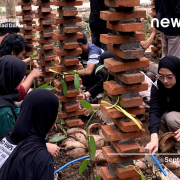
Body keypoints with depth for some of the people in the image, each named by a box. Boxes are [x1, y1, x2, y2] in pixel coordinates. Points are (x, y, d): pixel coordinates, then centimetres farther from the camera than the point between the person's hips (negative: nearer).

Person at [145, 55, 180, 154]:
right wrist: (154, 139, -48)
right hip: (172, 114, 3)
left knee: (171, 118, -30)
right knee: (162, 117, -27)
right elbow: (154, 111, -33)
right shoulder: (157, 86, -21)